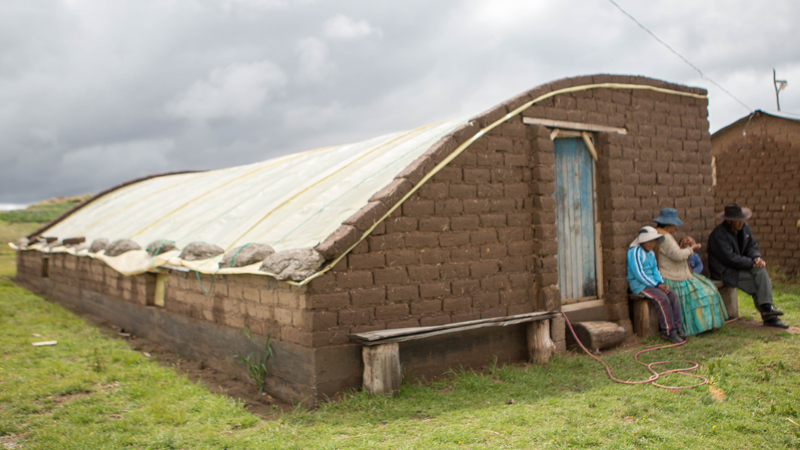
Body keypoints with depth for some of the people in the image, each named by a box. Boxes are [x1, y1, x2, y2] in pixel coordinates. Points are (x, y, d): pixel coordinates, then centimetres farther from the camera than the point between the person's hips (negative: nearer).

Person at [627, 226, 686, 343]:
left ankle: (677, 328, -10)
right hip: (638, 285, -9)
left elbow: (655, 271, 20)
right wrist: (657, 285, -16)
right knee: (662, 298, -26)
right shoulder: (635, 252, -13)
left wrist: (662, 284, 1)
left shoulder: (651, 253, 16)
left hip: (651, 283, 9)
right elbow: (639, 274, -18)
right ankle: (669, 332, -20)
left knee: (673, 296, -11)